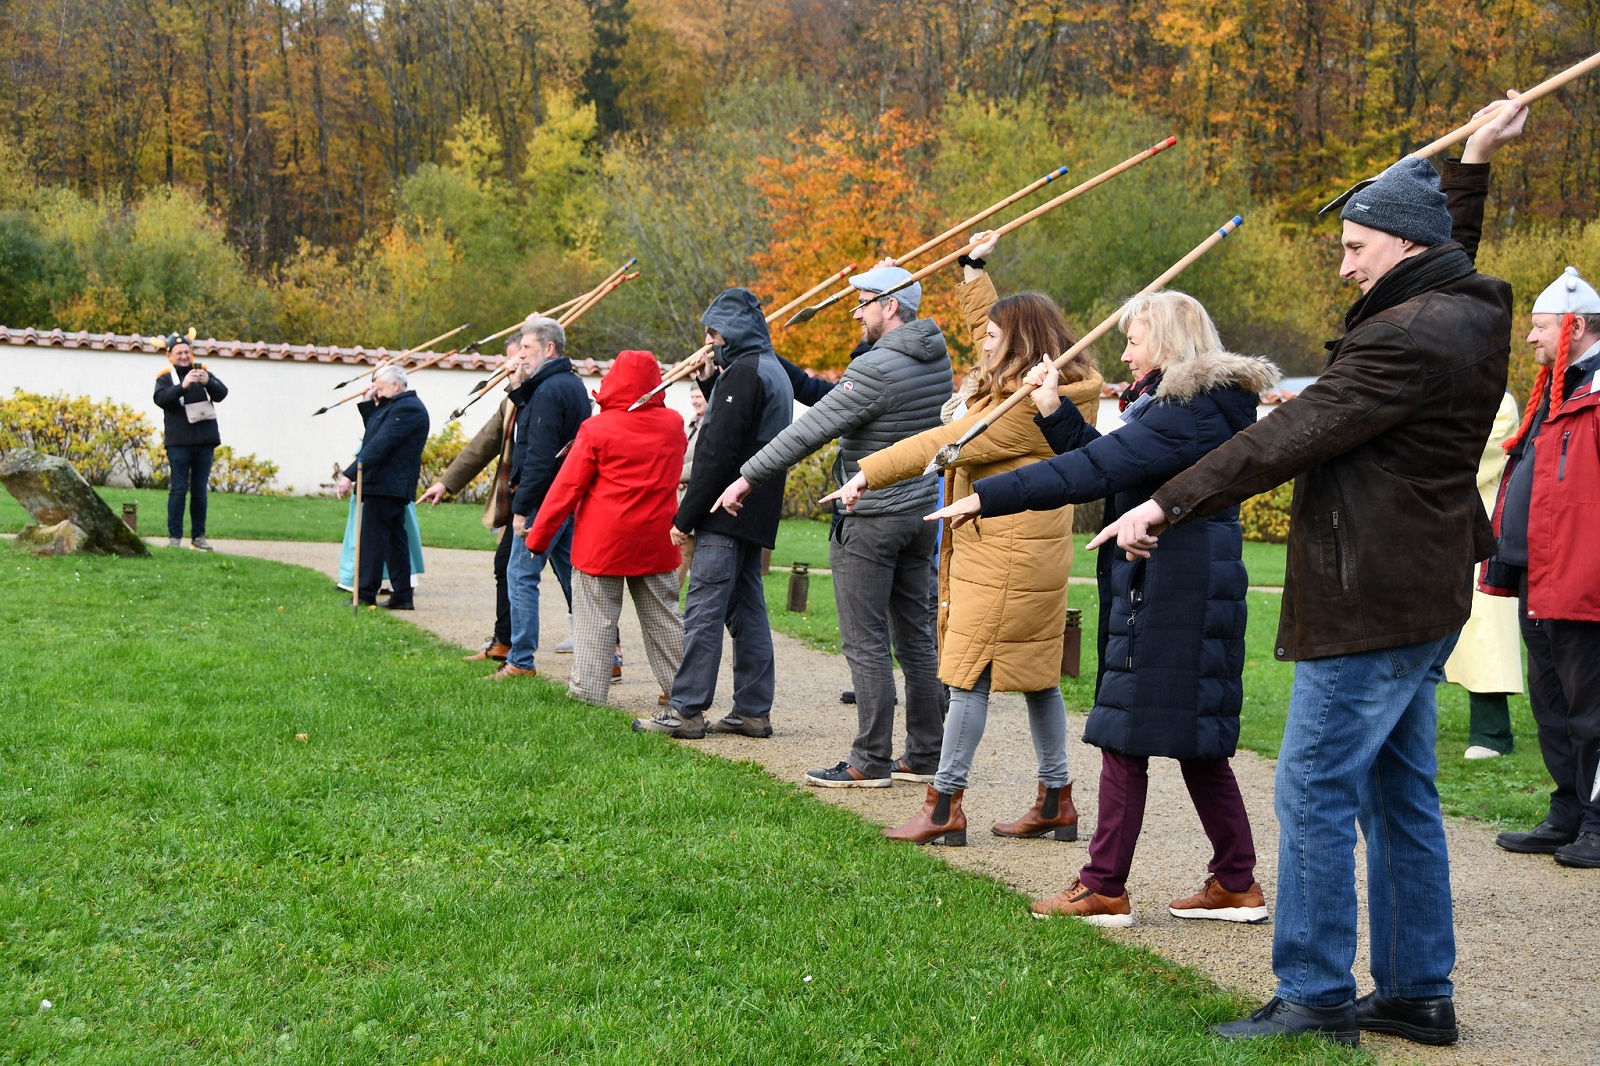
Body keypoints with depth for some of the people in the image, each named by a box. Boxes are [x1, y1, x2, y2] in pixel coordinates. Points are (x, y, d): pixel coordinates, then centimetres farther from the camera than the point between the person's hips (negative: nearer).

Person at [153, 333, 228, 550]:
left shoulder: (203, 372, 12)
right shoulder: (166, 377, 4)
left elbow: (222, 394, 0)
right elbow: (161, 399, -14)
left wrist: (208, 382, -20)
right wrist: (183, 386, -29)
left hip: (204, 441, 3)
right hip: (179, 441, -3)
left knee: (200, 490, 6)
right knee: (179, 489, -5)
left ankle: (198, 536, 11)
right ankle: (174, 536, -3)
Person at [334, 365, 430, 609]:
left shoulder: (406, 409, -17)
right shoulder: (399, 406, 17)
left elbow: (380, 445, -24)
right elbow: (375, 431, 24)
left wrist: (350, 475, -26)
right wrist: (369, 403, 11)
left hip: (385, 486, -11)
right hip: (393, 486, 11)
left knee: (373, 537, -8)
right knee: (394, 538, 11)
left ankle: (366, 595, -6)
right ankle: (402, 596, 13)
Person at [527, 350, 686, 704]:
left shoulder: (596, 429, -12)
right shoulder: (673, 424, 1)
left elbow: (567, 488, -9)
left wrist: (538, 537, -2)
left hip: (603, 542, -4)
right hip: (656, 542, 4)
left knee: (595, 618, 2)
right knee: (663, 617, 13)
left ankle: (588, 689, 1)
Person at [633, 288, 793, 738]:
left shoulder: (742, 372, -13)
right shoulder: (774, 371, 19)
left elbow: (717, 452, -19)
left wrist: (684, 516, -16)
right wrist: (713, 384, 11)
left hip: (727, 515, -10)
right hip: (754, 516, 10)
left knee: (703, 611, -7)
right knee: (748, 612, 11)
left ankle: (686, 710, -5)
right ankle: (753, 710, 13)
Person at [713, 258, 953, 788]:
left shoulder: (875, 370, -20)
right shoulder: (936, 357, 5)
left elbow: (810, 430, -18)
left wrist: (748, 476, -9)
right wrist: (890, 281, 24)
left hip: (868, 520, -9)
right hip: (919, 510, 9)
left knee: (866, 644, -2)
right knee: (916, 638, 13)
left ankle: (871, 760, 2)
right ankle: (924, 756, 19)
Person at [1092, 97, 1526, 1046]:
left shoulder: (1409, 339, -19)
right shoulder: (1464, 309, 12)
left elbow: (1290, 436, -22)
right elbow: (1452, 248, 39)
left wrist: (1168, 507, -20)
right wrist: (1473, 165, 44)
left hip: (1373, 603, -11)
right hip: (1425, 592, 11)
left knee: (1316, 791, -6)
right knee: (1401, 795, 14)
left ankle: (1315, 1000, 0)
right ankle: (1419, 994, 21)